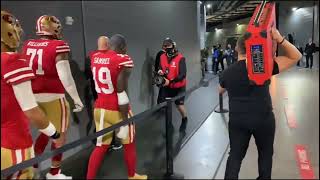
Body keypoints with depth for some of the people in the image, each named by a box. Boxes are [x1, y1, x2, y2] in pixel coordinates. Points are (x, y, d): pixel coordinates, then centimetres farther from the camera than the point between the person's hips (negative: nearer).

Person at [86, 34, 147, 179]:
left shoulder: (95, 58, 4)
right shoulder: (123, 60, -15)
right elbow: (121, 92, -19)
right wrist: (124, 121, -15)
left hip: (100, 108, 5)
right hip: (118, 110, -5)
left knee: (101, 146, 16)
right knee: (129, 144, 17)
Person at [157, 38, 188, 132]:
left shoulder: (180, 58, -18)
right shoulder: (162, 57, -1)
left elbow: (182, 75, -22)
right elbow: (160, 69, 12)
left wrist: (170, 81, -31)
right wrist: (160, 72, -14)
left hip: (179, 86, -4)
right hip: (167, 86, 4)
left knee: (180, 105, 0)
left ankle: (184, 119, 36)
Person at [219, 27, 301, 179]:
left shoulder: (227, 73, -4)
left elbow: (220, 91, 17)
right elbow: (295, 56, -9)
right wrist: (280, 39, -20)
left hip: (237, 120, 2)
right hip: (263, 119, -2)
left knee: (235, 155, 12)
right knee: (266, 153, 21)